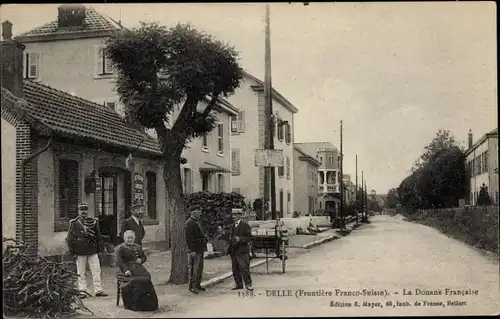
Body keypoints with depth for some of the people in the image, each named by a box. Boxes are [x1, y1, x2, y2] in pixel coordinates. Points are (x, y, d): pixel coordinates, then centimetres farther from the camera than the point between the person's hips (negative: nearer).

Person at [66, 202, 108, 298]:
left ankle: (98, 290, 5)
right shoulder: (74, 223, 2)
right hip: (80, 252, -1)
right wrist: (72, 251, -2)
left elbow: (99, 236, 10)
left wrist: (100, 249, 6)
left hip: (93, 251, 1)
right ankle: (82, 291, 11)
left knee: (96, 271, 1)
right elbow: (69, 239, 3)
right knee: (81, 273, 4)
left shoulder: (94, 222, 7)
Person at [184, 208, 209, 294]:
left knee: (200, 267, 15)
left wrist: (205, 237, 11)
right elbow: (189, 237, -19)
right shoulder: (190, 223, -14)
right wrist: (192, 250, -22)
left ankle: (198, 285, 24)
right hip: (195, 249, -10)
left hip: (200, 248, 10)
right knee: (194, 268, -6)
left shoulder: (197, 222, 17)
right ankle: (192, 286, 0)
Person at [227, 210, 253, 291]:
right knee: (235, 269, 9)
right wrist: (230, 249, 14)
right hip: (234, 251, 8)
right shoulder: (234, 225, 18)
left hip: (242, 251, -8)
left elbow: (249, 237, -10)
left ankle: (248, 284, -1)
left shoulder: (245, 225, -5)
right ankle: (239, 284, 18)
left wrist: (240, 239, -24)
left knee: (244, 268, -8)